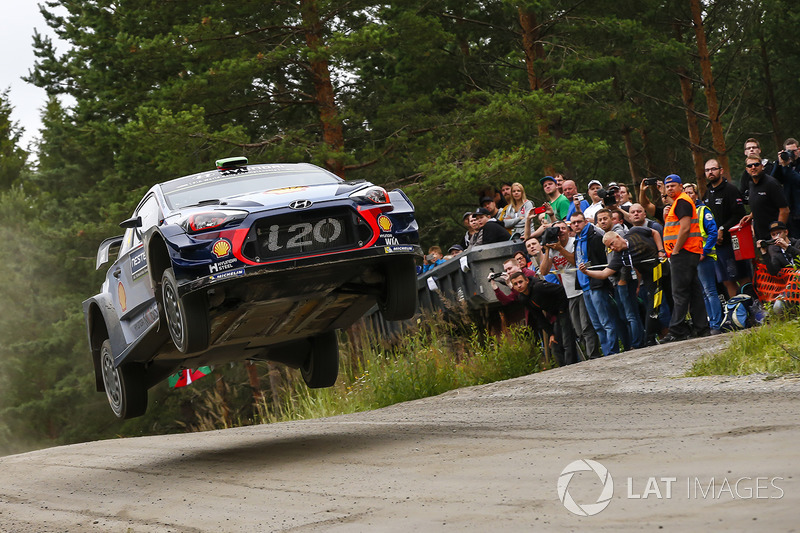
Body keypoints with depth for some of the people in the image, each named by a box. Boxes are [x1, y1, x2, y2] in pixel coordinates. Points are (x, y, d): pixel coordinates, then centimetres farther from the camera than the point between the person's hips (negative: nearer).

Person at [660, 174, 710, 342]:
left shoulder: (682, 202, -10)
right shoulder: (677, 203, 23)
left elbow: (685, 228, -19)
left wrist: (675, 251, -17)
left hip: (683, 252, -11)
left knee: (680, 293, -11)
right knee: (694, 292, 9)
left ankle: (677, 331, -13)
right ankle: (702, 329, 10)